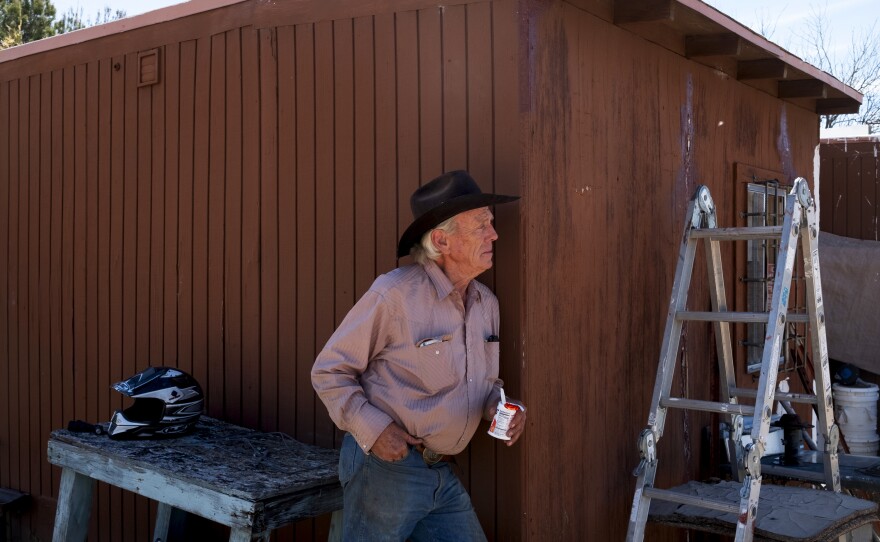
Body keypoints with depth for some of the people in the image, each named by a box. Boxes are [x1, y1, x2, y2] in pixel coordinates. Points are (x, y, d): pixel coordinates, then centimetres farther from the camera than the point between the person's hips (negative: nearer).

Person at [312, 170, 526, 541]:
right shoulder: (395, 294, -16)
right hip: (386, 465, -7)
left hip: (443, 475, 7)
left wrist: (500, 407, -2)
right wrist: (373, 428, -20)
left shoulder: (487, 303, 6)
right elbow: (328, 371, -11)